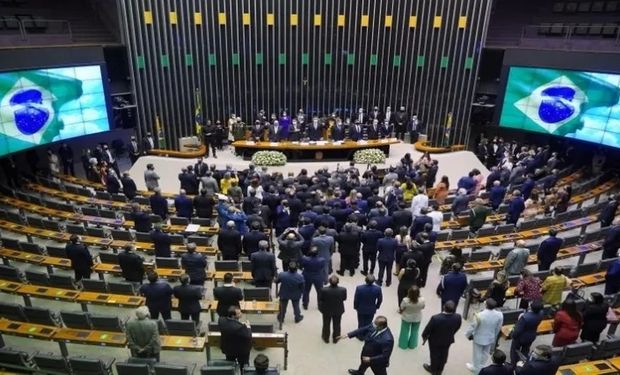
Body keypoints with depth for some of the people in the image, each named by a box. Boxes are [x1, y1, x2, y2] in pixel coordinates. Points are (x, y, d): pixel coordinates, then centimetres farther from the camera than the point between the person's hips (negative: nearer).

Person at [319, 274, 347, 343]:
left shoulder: (324, 290, -32)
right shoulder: (343, 290, -29)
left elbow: (320, 299, -16)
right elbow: (344, 298, -10)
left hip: (326, 310, 0)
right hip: (338, 311, 1)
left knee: (326, 324, 25)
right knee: (336, 325, 25)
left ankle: (326, 338, 46)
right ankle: (335, 338, 45)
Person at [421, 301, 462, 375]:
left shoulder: (435, 318, -40)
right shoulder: (458, 317, -27)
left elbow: (427, 330, -22)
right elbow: (457, 328, -5)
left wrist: (424, 337, 0)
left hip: (435, 341, -3)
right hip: (448, 340, 3)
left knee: (435, 355, 24)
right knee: (443, 356, 28)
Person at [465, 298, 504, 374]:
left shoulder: (480, 315, -34)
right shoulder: (500, 315, -20)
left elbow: (473, 326, -19)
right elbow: (498, 328, -3)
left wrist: (468, 334, 0)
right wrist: (494, 336, 16)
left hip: (479, 338, -4)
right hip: (490, 338, 4)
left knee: (477, 354, 19)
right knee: (485, 353, 26)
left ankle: (476, 368, 39)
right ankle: (481, 367, 46)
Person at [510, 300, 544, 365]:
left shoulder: (525, 317, -42)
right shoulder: (541, 313, -24)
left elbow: (518, 330, -29)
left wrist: (513, 335, -12)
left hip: (520, 337, -5)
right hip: (531, 336, 5)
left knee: (515, 350, 23)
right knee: (525, 351, 31)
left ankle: (513, 364, 40)